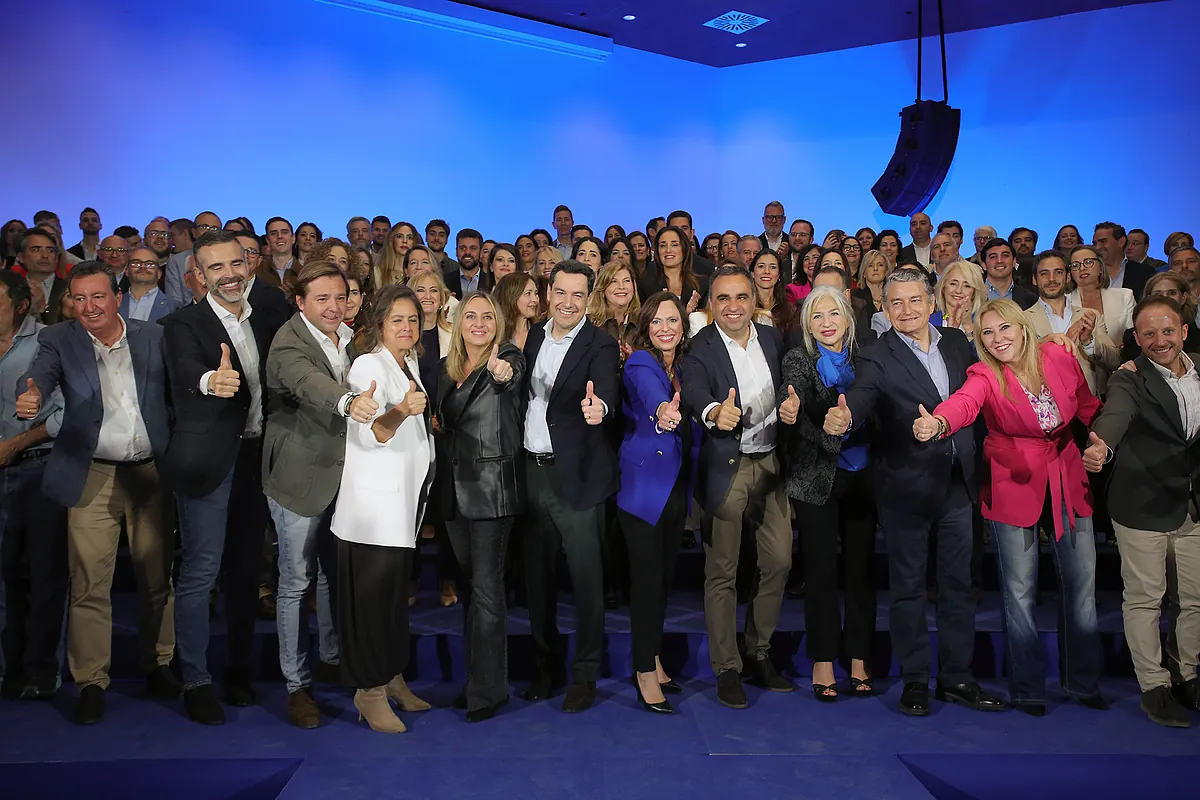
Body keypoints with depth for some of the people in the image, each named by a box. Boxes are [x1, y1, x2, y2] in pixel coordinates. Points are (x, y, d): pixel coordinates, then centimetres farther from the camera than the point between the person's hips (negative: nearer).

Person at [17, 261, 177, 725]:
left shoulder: (153, 337, 3)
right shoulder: (59, 341, 0)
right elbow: (40, 375, -18)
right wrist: (30, 399, -41)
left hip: (151, 473, 1)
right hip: (92, 478, -1)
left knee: (158, 577, 10)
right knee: (88, 584, 1)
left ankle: (157, 665, 27)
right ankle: (91, 682, 15)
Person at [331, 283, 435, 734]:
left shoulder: (410, 364, 13)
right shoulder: (369, 365, -12)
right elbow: (369, 434, -27)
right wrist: (400, 412, -42)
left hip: (407, 495, 8)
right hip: (375, 500, -8)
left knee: (395, 588, 14)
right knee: (371, 590, -4)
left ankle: (391, 676, 25)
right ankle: (369, 689, 6)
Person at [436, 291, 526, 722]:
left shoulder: (509, 358, -6)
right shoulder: (445, 367, 12)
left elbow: (512, 376, -29)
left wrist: (502, 375, -50)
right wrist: (434, 422, 2)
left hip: (492, 484, -6)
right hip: (454, 485, 7)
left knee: (486, 585, -6)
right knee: (468, 581, 14)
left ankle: (487, 689, 3)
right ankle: (475, 674, 27)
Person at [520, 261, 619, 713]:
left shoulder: (601, 345, -7)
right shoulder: (533, 337, 11)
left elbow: (606, 391, -27)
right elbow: (523, 394, 15)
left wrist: (598, 406, -46)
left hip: (576, 476, -5)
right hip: (531, 471, 6)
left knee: (586, 575, 1)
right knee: (537, 573, 14)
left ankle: (585, 675, 17)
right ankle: (546, 663, 31)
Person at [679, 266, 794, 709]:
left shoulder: (773, 338, 8)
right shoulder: (698, 348, -9)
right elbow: (693, 389, -29)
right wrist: (715, 411, -49)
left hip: (771, 463, 5)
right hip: (725, 467, -5)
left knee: (779, 561, 9)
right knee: (721, 572, 3)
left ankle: (758, 654, 27)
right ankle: (726, 668, 16)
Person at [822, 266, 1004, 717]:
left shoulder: (957, 343, 5)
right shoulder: (877, 358, -11)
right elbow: (861, 398, -28)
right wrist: (843, 418, -50)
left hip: (957, 484, 5)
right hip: (906, 489, -4)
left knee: (958, 583, 13)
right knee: (908, 587, 8)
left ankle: (957, 678, 28)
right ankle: (914, 680, 22)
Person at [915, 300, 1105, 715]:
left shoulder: (1059, 357, -5)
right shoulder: (984, 375, -13)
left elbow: (1089, 408, 11)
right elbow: (964, 402, -37)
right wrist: (937, 422, -57)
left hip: (1067, 479, 3)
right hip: (1013, 483, -3)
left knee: (1082, 584, 11)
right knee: (1020, 591, 1)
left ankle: (1083, 682, 30)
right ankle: (1027, 688, 19)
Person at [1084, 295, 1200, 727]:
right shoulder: (1129, 380, -14)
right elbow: (1115, 415, -34)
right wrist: (1102, 446, -55)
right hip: (1144, 508, -5)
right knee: (1144, 599, 5)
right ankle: (1154, 686, 20)